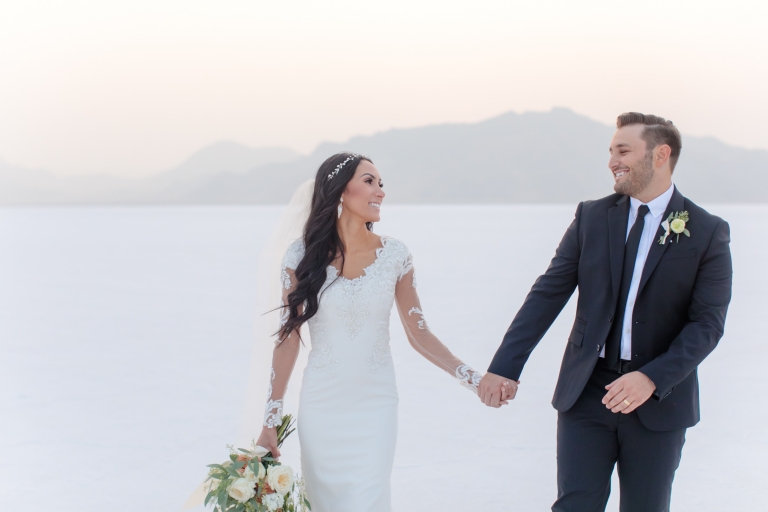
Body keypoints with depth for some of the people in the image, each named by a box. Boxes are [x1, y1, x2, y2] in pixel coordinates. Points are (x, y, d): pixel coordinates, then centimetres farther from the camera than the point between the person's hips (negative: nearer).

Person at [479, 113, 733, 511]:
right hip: (586, 392, 2)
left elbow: (708, 323, -9)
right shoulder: (592, 217, 3)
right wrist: (505, 366, -8)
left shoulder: (707, 232, -4)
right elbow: (548, 294, 0)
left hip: (659, 400, -1)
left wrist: (652, 379, -22)